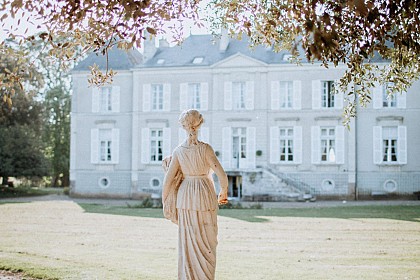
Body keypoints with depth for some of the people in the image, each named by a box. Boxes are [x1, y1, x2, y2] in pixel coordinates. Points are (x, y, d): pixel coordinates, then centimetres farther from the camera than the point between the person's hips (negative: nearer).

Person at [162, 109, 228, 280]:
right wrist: (223, 192, 6)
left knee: (187, 242, 10)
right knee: (206, 244, 6)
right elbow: (222, 175, -13)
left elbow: (168, 179, -2)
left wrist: (165, 202, 11)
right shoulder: (205, 148, -11)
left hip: (185, 197, 3)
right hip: (205, 196, -3)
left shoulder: (179, 151, -2)